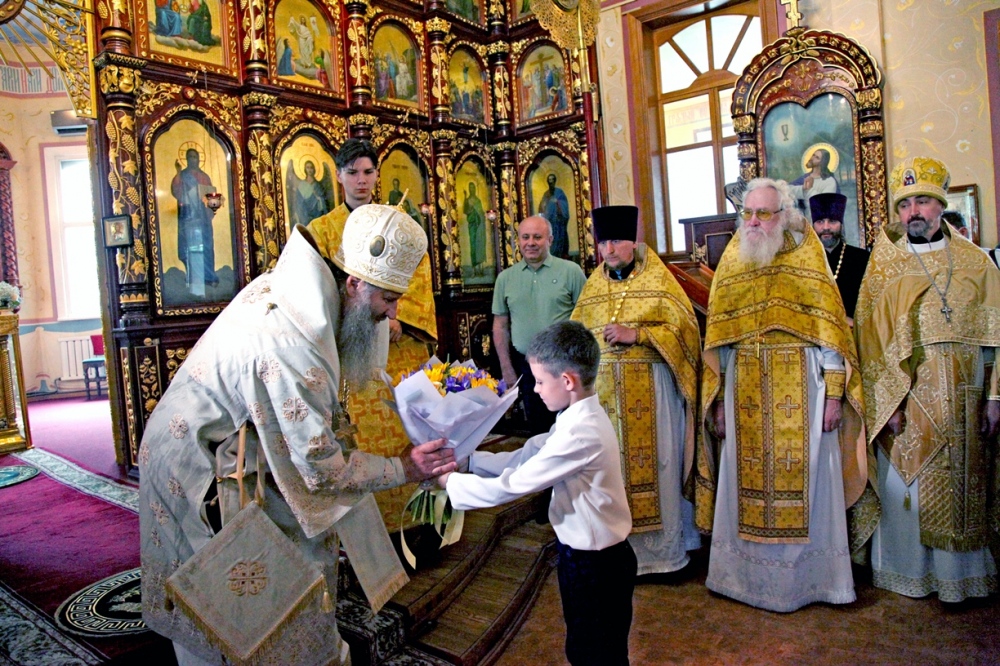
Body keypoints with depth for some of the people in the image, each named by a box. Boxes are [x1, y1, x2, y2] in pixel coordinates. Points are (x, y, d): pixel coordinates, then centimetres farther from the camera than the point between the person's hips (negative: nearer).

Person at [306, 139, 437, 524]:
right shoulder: (322, 229, 10)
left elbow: (420, 277, 5)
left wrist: (399, 320, -11)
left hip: (403, 346, 1)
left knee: (409, 428, 0)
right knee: (363, 435, -3)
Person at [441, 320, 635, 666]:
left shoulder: (581, 433, -31)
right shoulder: (580, 418, 0)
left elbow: (511, 485, -28)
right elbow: (524, 458, 4)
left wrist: (448, 480, -17)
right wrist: (465, 458, -4)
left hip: (597, 565, -9)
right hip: (581, 553, 9)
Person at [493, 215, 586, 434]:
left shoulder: (571, 271, -2)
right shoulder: (505, 278, 6)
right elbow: (500, 326, 9)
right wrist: (506, 368, 5)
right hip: (526, 367, 3)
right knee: (538, 430, 12)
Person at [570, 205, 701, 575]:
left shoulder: (658, 279, 2)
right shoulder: (593, 285, 15)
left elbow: (683, 326, -5)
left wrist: (636, 334, -16)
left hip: (650, 389, -3)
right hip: (604, 390, 4)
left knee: (653, 459, 0)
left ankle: (661, 547, 15)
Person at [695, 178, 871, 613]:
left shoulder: (807, 258, 1)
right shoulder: (731, 261, 8)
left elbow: (831, 330, -2)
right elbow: (717, 339, 7)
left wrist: (834, 393, -9)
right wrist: (718, 400, 3)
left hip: (801, 392, -2)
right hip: (745, 394, 2)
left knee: (804, 480, 4)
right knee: (746, 479, 8)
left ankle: (807, 576, 22)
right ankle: (750, 573, 23)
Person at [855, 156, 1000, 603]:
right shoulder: (885, 266, 1)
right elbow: (872, 338, -4)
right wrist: (888, 401, -11)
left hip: (963, 399, 2)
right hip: (908, 398, -2)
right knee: (907, 485, 4)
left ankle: (961, 570, 26)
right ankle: (909, 570, 19)